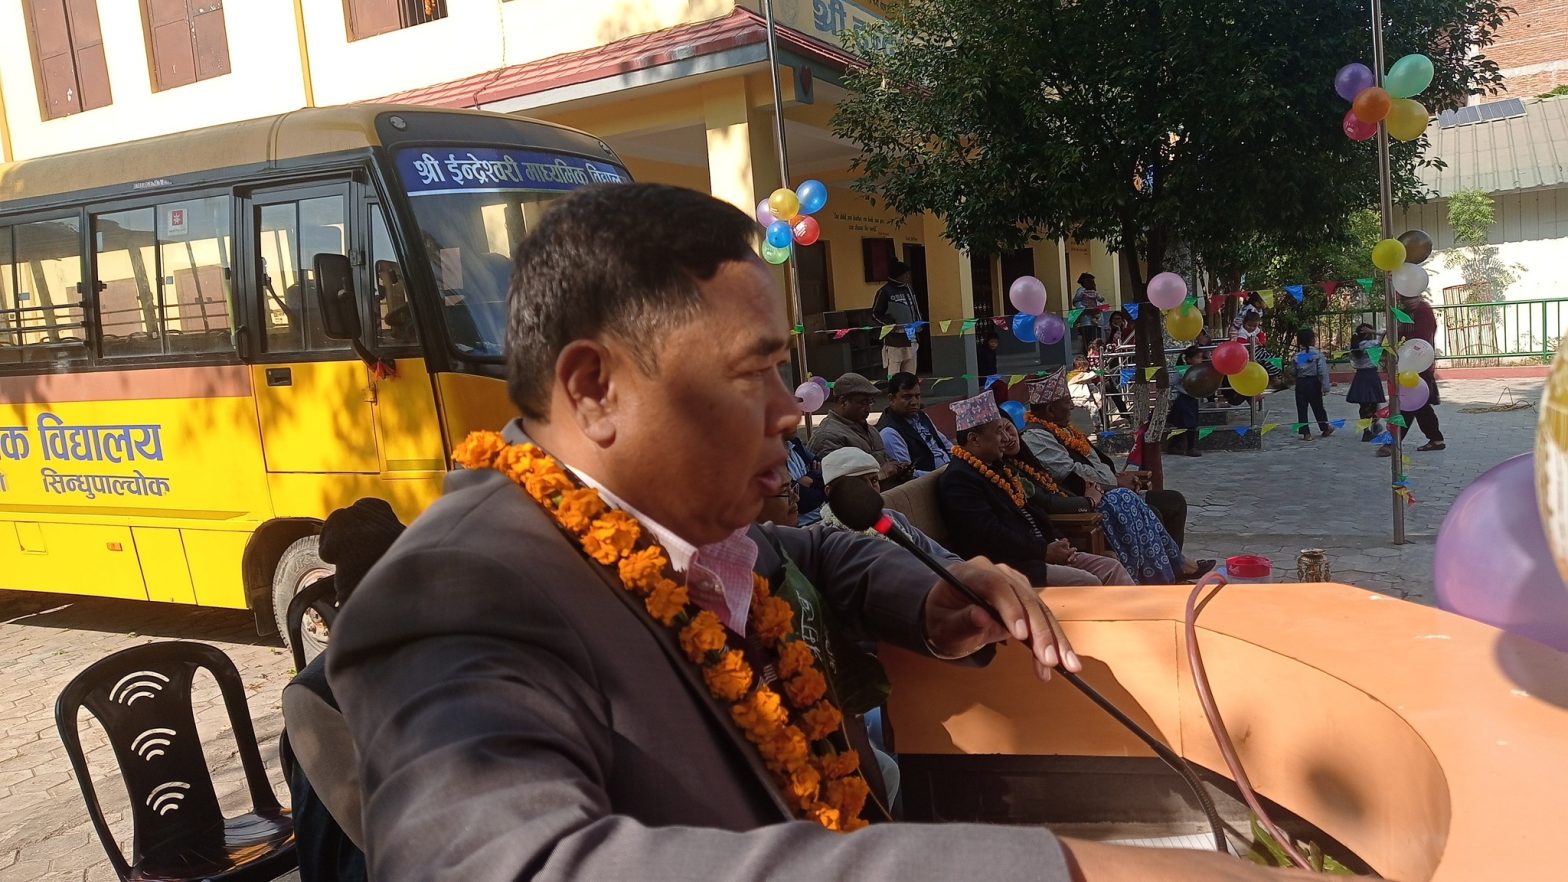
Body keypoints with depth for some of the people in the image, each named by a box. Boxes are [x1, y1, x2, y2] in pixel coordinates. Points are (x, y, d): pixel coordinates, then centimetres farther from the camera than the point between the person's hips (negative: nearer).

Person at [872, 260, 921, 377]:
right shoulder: (885, 291, -9)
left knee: (910, 375, 9)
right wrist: (891, 324, -18)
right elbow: (875, 314, -7)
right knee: (894, 375, -8)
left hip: (910, 337, 7)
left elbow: (915, 309, 24)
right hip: (894, 339, -7)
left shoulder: (908, 289, 12)